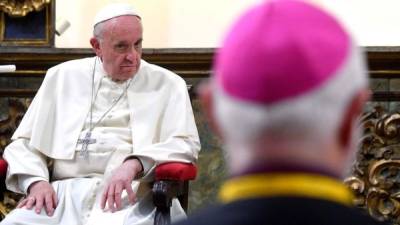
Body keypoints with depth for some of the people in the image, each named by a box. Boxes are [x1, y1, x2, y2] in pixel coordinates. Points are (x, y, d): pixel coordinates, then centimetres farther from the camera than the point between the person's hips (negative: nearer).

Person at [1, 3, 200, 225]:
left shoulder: (167, 84, 12)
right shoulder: (62, 77, 18)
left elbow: (187, 143, 0)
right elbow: (24, 142, 17)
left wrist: (134, 164, -17)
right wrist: (36, 181, -5)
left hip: (130, 193, -2)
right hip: (64, 192, 2)